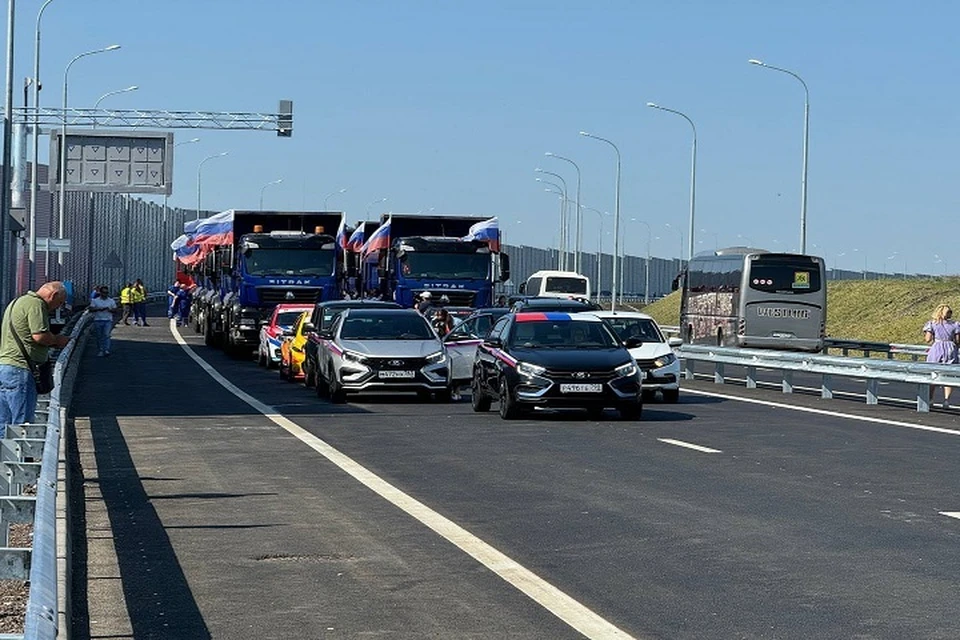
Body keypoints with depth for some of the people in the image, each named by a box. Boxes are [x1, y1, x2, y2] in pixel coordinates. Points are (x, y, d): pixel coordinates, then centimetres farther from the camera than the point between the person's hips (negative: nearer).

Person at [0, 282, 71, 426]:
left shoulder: (17, 302, 24)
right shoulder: (36, 304, -10)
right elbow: (40, 336, -19)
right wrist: (57, 340, -1)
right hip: (19, 369, -10)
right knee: (22, 424, -7)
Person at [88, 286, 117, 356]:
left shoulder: (111, 301, 8)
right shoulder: (95, 300, 5)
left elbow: (115, 310, 8)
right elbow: (91, 309, -2)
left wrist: (110, 310, -12)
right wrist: (99, 309, -15)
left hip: (108, 320, -1)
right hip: (98, 320, 1)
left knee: (106, 335, -15)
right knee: (99, 336, 5)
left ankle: (106, 350, -19)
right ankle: (101, 350, 14)